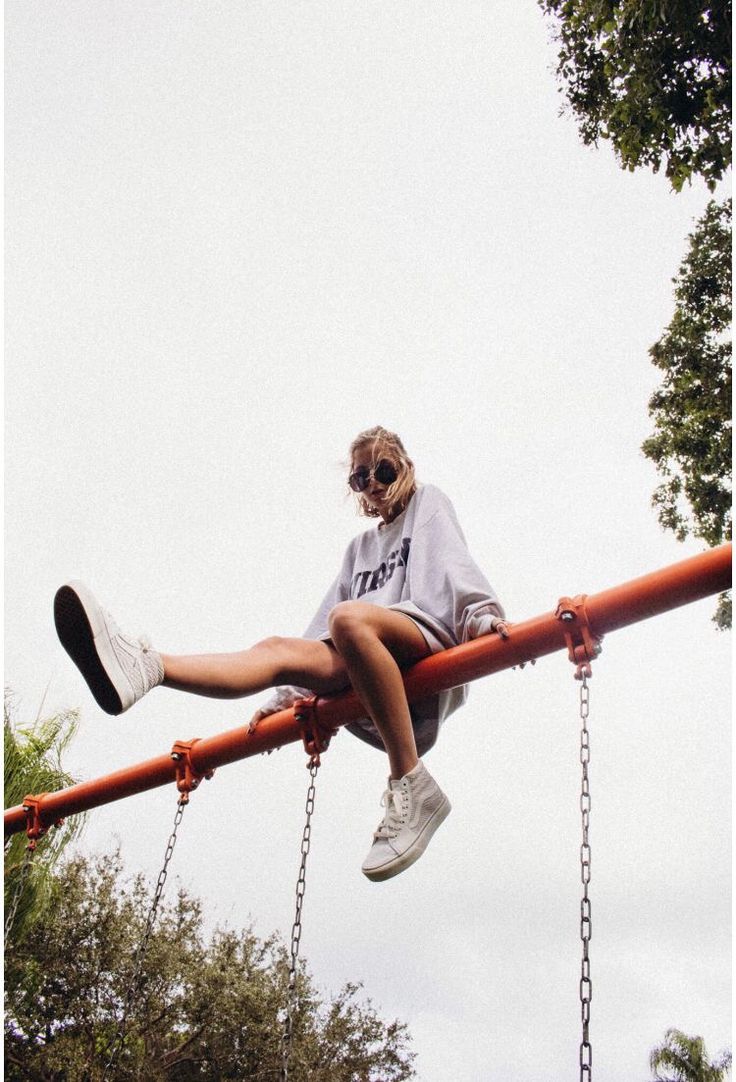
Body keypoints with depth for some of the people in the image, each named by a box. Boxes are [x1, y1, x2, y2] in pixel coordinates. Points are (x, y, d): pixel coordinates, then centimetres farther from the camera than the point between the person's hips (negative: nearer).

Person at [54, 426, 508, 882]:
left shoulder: (429, 503, 20)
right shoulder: (360, 547, 33)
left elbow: (454, 563, -1)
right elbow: (321, 634, 26)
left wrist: (481, 613, -19)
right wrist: (291, 693, 16)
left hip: (435, 634, -5)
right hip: (375, 683, 5)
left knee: (350, 618, -36)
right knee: (279, 649, -19)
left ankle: (413, 787, -36)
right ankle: (144, 666, -40)